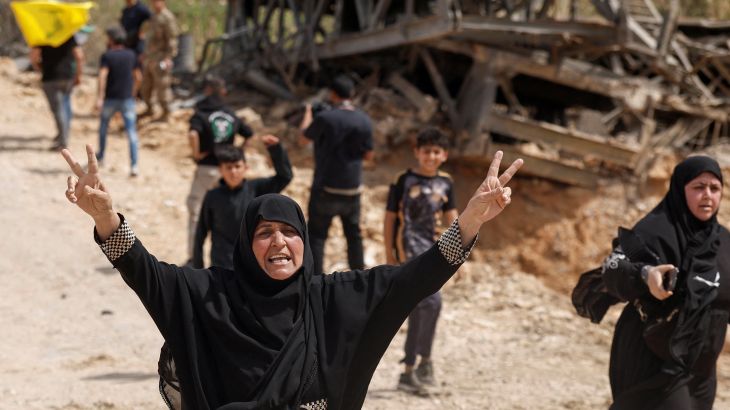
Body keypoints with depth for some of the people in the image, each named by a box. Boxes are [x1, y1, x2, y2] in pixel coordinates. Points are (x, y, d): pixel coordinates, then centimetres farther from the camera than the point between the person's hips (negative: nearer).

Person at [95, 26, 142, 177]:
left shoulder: (107, 56, -7)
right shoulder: (131, 55, 5)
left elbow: (103, 75, -21)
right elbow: (138, 76, 11)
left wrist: (100, 97, -27)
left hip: (110, 98, -2)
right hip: (127, 99, 2)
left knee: (104, 125, 24)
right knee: (131, 133, -3)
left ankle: (100, 156, 37)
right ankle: (134, 165, -14)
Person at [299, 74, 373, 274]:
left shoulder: (325, 118, -16)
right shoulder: (364, 120, -3)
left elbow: (303, 140, 0)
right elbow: (368, 155, 5)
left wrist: (308, 114, 15)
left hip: (326, 188, -4)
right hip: (352, 189, 4)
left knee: (316, 235, 4)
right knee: (353, 234, 18)